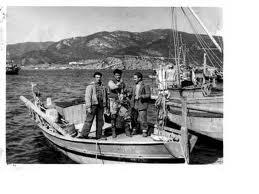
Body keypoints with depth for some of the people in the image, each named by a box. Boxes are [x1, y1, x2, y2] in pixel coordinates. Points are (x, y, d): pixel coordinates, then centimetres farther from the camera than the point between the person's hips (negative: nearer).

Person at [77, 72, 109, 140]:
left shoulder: (103, 87, 15)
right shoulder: (90, 86, -1)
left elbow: (106, 98, 19)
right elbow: (87, 97, -8)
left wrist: (105, 106, 14)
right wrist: (88, 107, -15)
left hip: (100, 106, 5)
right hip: (92, 105, -5)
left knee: (100, 121, 8)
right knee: (89, 120, -6)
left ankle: (99, 135, 17)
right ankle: (83, 134, 0)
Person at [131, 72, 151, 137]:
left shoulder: (145, 86, -6)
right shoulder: (135, 86, 16)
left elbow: (148, 95, -13)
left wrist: (141, 96, -22)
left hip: (142, 105, -6)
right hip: (135, 105, 6)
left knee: (142, 119, -5)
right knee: (134, 118, 7)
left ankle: (144, 131, 7)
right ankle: (134, 130, 22)